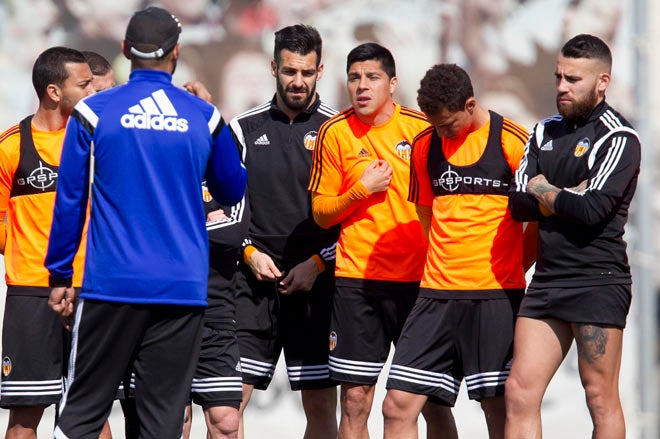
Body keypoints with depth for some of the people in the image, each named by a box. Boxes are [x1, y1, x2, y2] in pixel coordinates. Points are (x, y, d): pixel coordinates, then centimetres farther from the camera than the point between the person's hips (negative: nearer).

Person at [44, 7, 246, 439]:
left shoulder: (94, 112, -1)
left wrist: (60, 275, 11)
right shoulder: (204, 116, 3)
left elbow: (70, 200, 2)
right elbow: (233, 192, 18)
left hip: (112, 285, -1)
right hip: (183, 289, 1)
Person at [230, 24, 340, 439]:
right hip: (254, 280, 1)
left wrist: (318, 262, -6)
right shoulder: (244, 128, 9)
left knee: (321, 404, 0)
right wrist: (250, 252, -2)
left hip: (316, 281, -1)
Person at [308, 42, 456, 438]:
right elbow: (321, 212, 5)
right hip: (357, 280, 0)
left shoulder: (422, 128, 0)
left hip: (419, 278, 0)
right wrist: (362, 189, -11)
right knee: (355, 401, 0)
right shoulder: (335, 133, 2)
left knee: (432, 399, 2)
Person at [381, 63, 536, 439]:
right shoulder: (425, 145, 9)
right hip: (437, 294, 5)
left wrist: (511, 269, 3)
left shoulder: (512, 142, -6)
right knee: (398, 405, -3)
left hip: (496, 296, -4)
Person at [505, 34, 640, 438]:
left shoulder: (618, 138, -5)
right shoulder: (545, 132, 16)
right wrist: (568, 198, -6)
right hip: (547, 279, 7)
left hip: (598, 281, -7)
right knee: (520, 393, -1)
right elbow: (518, 204, 9)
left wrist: (544, 192, -1)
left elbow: (593, 209, -16)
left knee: (601, 398, -4)